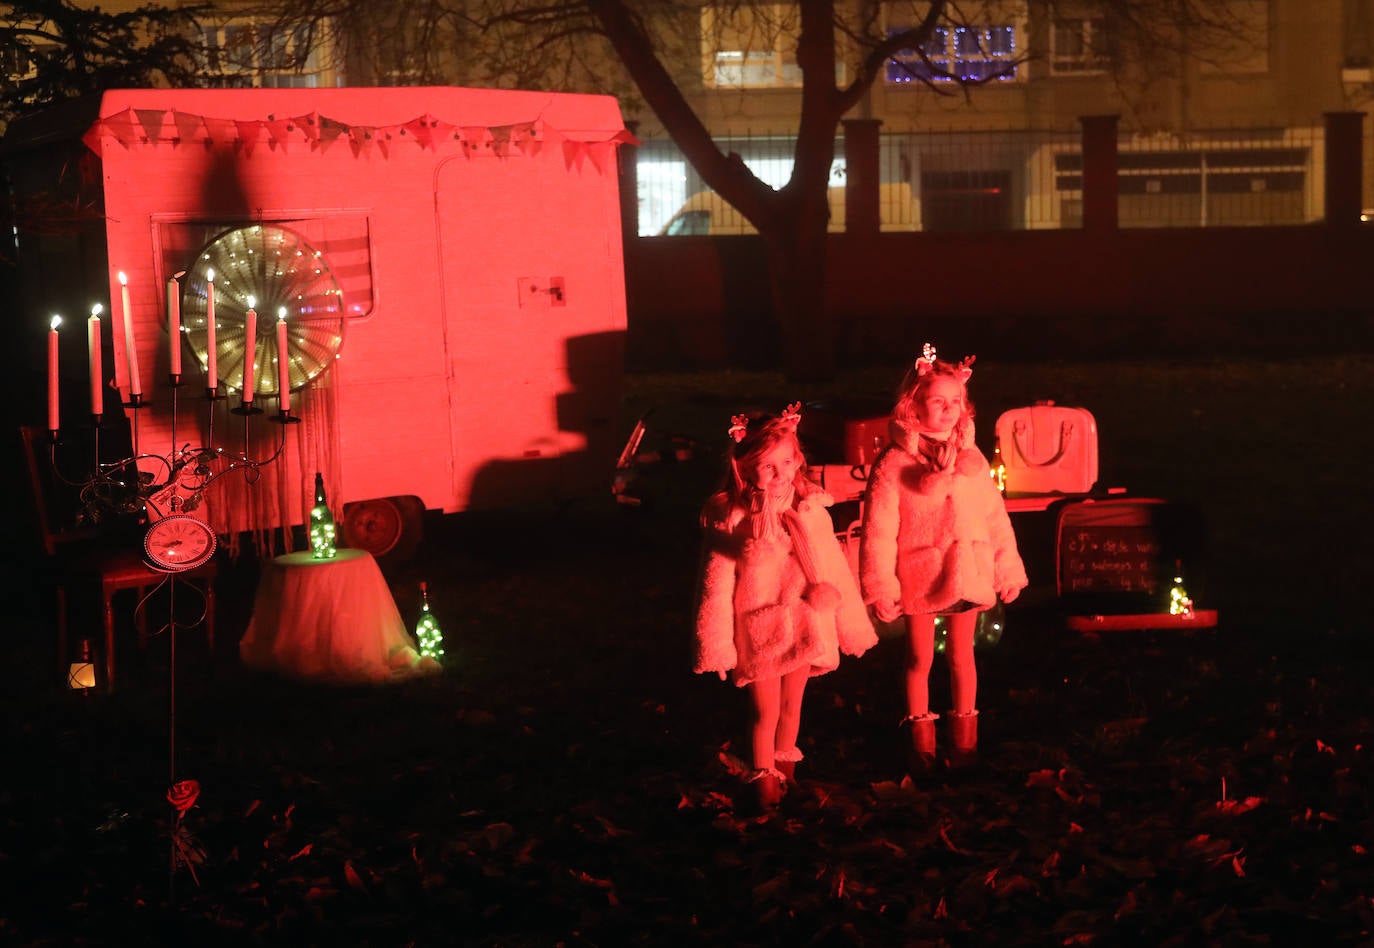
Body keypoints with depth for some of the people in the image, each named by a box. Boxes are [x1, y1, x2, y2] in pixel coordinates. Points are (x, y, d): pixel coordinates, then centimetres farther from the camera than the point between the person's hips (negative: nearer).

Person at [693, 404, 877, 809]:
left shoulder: (811, 512, -6)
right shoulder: (731, 519, -14)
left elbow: (833, 571, 5)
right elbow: (716, 585, -10)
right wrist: (718, 645, -8)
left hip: (802, 624, 3)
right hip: (757, 629, -3)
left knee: (791, 706, 16)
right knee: (766, 711, 0)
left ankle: (785, 770, 38)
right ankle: (764, 777, 20)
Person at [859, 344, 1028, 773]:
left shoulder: (971, 460, 2)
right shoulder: (893, 465, -10)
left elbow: (995, 518, 7)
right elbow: (879, 530, -9)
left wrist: (1007, 571, 8)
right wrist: (881, 587, -10)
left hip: (966, 572, 3)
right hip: (919, 576, -3)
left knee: (961, 655, 13)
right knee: (919, 659, 8)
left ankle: (964, 738, 26)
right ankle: (922, 742, 21)